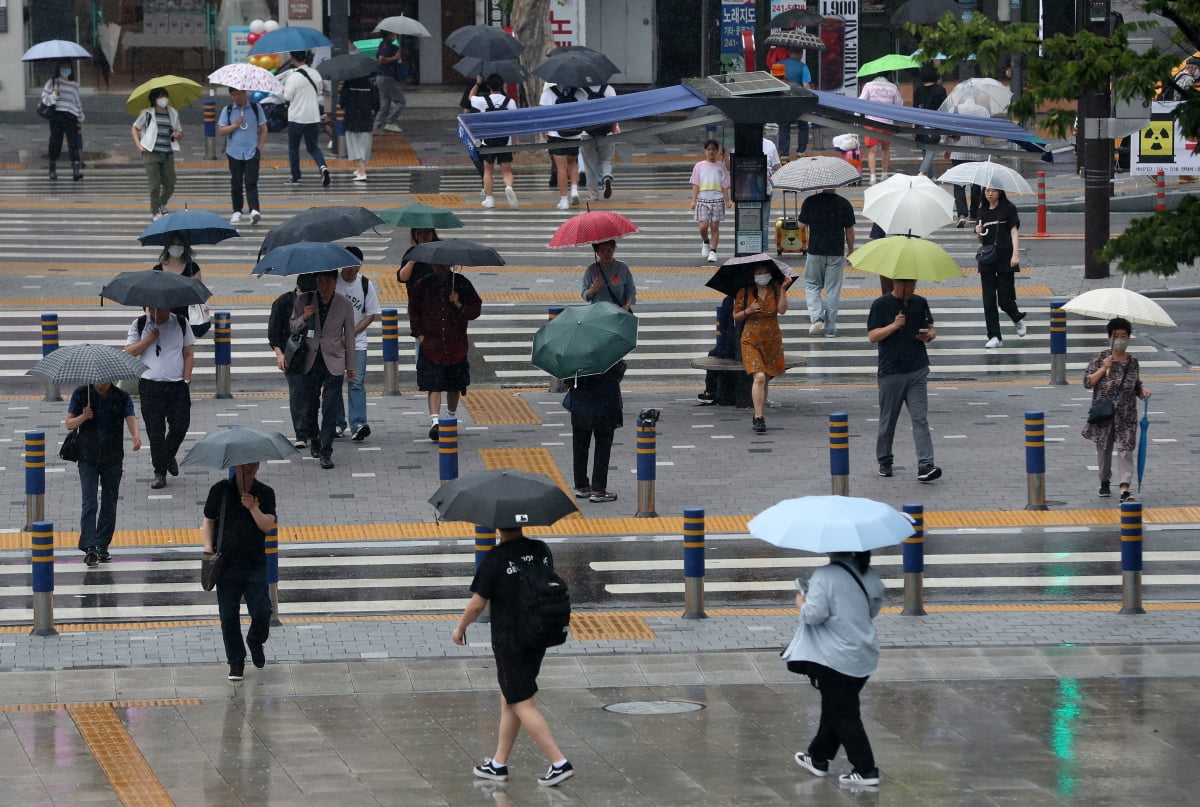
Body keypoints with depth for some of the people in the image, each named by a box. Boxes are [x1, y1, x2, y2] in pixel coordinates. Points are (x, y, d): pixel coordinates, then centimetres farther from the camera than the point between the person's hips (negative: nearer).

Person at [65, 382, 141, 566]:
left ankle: (102, 547, 19)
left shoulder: (122, 397, -3)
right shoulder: (81, 394, -2)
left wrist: (135, 435, -41)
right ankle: (89, 548, -18)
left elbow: (131, 418, -19)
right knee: (89, 504, -12)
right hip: (88, 459, -1)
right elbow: (69, 424, 0)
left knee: (109, 505, 7)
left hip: (112, 460, 1)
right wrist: (83, 417, -22)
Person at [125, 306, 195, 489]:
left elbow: (189, 354, 8)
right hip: (150, 385, -1)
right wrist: (149, 339, -12)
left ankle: (169, 456, 29)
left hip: (177, 385, 1)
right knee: (155, 431, -1)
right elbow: (129, 352, -2)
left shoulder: (181, 323, 6)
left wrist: (186, 379, -1)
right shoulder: (139, 325, 4)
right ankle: (159, 473, 7)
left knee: (180, 426, -1)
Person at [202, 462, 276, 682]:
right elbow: (208, 521, 7)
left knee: (262, 613, -4)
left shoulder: (265, 493, 0)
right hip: (226, 564, 0)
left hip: (255, 563, 0)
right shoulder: (220, 491, 0)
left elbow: (267, 525, -8)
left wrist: (252, 507, -22)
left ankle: (255, 642, 28)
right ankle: (236, 662, 17)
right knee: (229, 616, 3)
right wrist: (208, 548, -5)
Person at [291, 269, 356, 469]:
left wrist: (350, 366, 8)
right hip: (311, 361, 2)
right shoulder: (303, 301, -1)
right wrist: (303, 317, -17)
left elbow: (349, 337, 5)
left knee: (330, 408, -9)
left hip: (333, 362, -2)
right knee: (310, 406, 9)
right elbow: (293, 329, 5)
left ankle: (326, 452, -6)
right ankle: (313, 440, 35)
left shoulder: (345, 305, -3)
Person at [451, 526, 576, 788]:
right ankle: (499, 764, 25)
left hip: (509, 643, -7)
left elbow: (477, 604, -12)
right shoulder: (542, 550, 1)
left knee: (522, 705, -2)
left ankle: (559, 763, -9)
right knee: (509, 700, 18)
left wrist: (460, 629, 6)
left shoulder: (496, 558, -17)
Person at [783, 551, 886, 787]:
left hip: (836, 659, -7)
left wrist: (801, 604, -1)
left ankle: (865, 770, 1)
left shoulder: (824, 576, -17)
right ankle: (818, 757, 33)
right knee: (834, 708, 21)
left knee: (844, 715, 2)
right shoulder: (869, 576, 4)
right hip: (864, 655, 7)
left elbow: (814, 614, -22)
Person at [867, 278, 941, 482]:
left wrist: (929, 335, -6)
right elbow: (872, 336, -8)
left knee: (920, 419, -8)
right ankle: (884, 462, 27)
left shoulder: (920, 303, 8)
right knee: (888, 420, 10)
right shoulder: (881, 305, -3)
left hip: (918, 371, 2)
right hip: (890, 372, -2)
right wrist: (894, 326, -22)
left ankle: (925, 466, -15)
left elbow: (932, 328, 17)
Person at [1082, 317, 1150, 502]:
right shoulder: (1100, 358, 0)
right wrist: (1103, 368, -16)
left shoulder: (1133, 363, 8)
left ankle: (1124, 488, -18)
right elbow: (1087, 383, -6)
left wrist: (1143, 390, -2)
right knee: (1103, 449, 12)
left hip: (1126, 415, 1)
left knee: (1125, 449, -10)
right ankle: (1105, 482, 33)